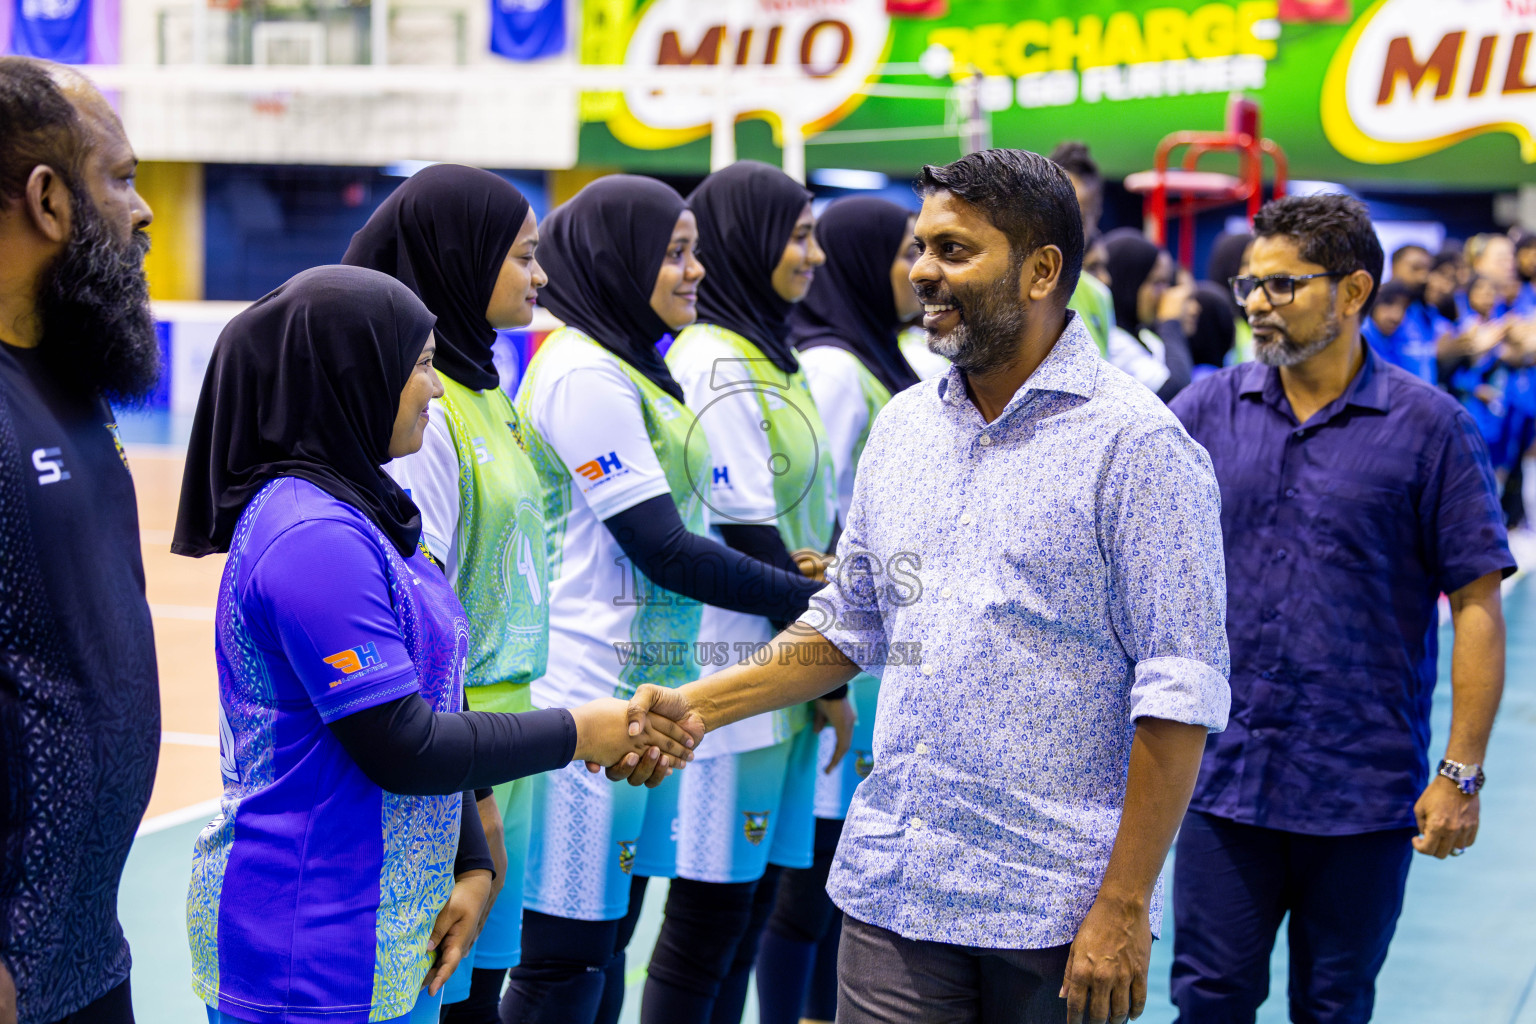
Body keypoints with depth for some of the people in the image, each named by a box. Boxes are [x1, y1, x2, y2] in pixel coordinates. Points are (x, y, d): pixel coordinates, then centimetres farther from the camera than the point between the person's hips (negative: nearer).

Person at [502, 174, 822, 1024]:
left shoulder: (631, 365, 16)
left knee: (607, 937, 15)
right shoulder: (583, 371, -14)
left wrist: (798, 581, 4)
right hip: (592, 695, -10)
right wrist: (808, 598, -11)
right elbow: (664, 549, -17)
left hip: (642, 690, 10)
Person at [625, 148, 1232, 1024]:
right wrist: (701, 704, 7)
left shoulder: (1137, 443, -9)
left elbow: (1179, 697, -12)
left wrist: (1124, 907, -15)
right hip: (893, 887, 5)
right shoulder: (901, 426, 10)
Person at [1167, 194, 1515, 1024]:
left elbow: (1477, 607, -5)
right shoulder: (1207, 410, 3)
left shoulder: (1428, 427, -4)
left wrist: (1461, 773, -9)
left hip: (1365, 791, -2)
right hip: (1223, 774, 2)